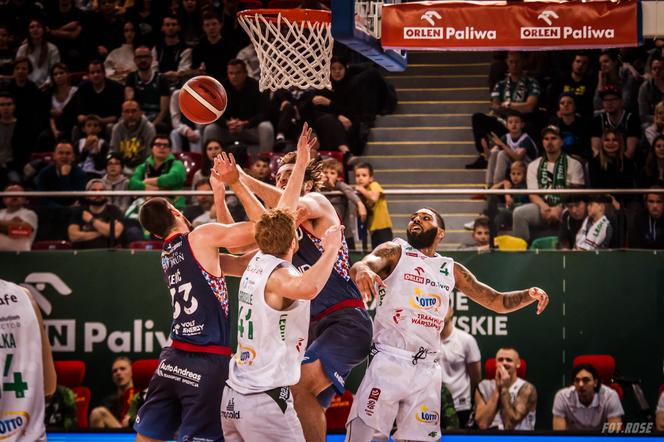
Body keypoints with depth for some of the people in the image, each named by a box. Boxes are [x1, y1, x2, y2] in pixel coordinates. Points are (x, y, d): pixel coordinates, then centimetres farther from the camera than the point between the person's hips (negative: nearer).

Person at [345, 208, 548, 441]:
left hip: (427, 368, 4)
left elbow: (498, 302, 19)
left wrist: (529, 295, -2)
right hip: (390, 360, -4)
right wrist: (362, 271, -42)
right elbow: (361, 265, -16)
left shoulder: (452, 270, 17)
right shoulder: (395, 251, 4)